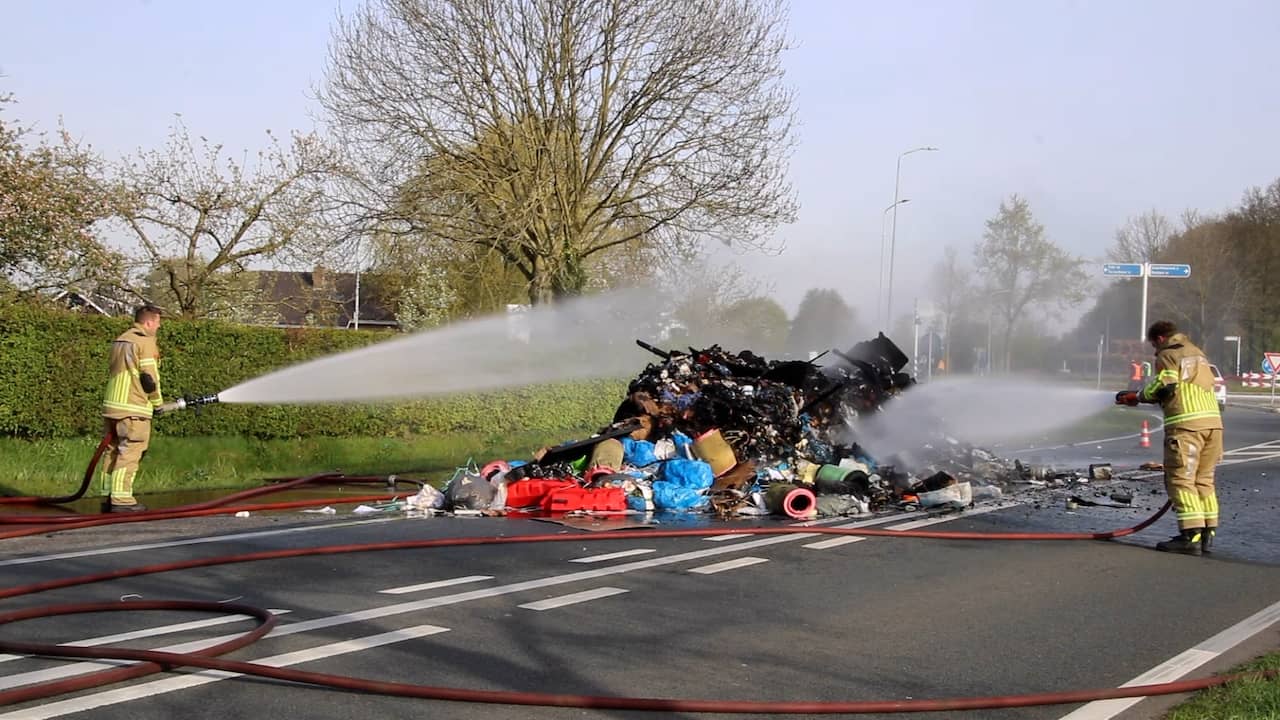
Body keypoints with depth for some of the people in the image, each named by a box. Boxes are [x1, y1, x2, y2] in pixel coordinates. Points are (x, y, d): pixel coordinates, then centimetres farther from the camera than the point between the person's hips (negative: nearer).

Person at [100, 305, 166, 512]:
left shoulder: (120, 340, 19)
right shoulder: (145, 341, -9)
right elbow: (149, 377, -12)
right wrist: (157, 402, 2)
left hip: (112, 404, 9)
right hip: (133, 409, -9)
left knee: (113, 451, 12)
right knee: (129, 454, -7)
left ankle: (109, 495, 14)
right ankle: (121, 499, -10)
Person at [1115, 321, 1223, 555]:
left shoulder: (1168, 355, 1)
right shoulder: (1197, 353, 25)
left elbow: (1164, 386, -13)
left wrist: (1138, 396, 1)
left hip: (1186, 423, -8)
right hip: (1212, 421, 8)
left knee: (1181, 480, -6)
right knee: (1204, 480, 13)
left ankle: (1191, 536, -13)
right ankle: (1208, 533, 13)